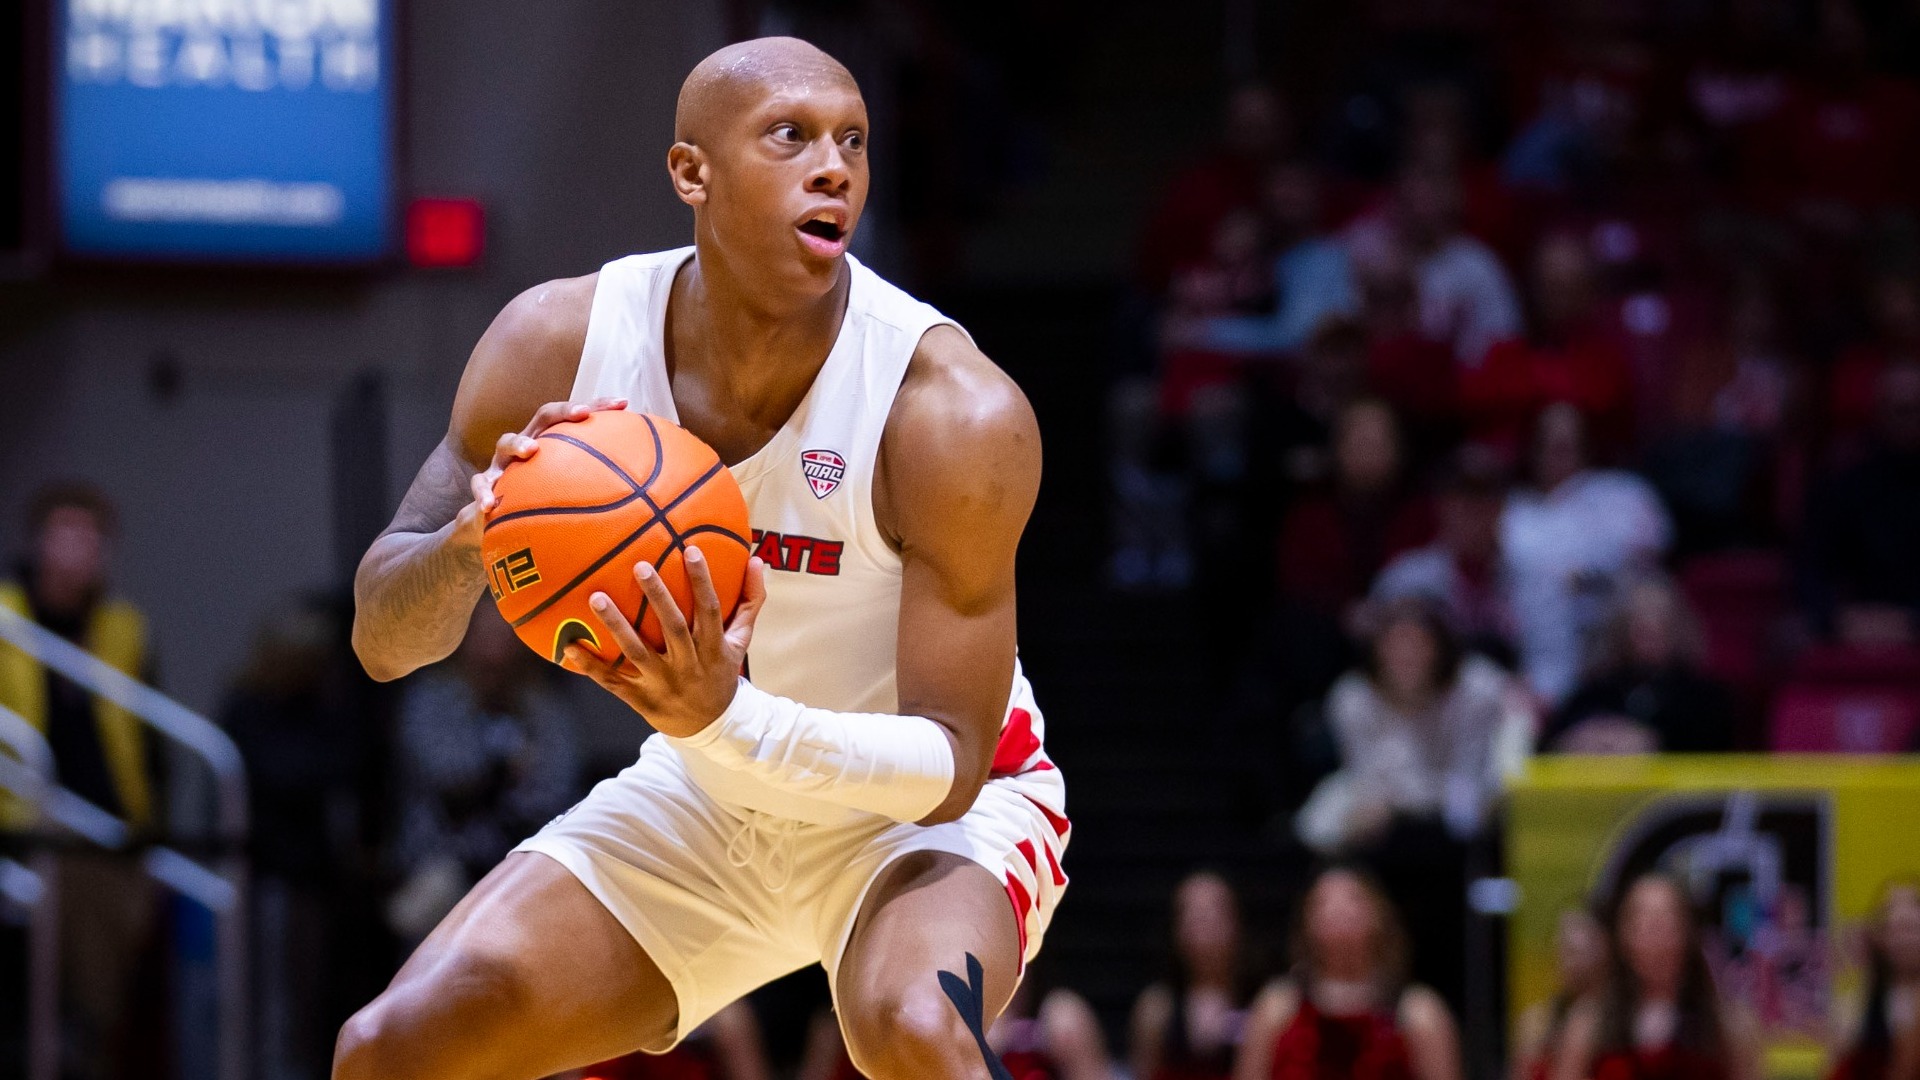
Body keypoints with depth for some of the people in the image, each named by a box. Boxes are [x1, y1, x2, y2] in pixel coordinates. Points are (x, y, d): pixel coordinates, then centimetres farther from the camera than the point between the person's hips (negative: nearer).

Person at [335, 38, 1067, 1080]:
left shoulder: (952, 409, -29)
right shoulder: (560, 340, -17)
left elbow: (950, 766, -26)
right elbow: (381, 638, -10)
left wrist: (729, 719, -45)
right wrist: (470, 544, -35)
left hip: (928, 810, -4)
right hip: (706, 800, 4)